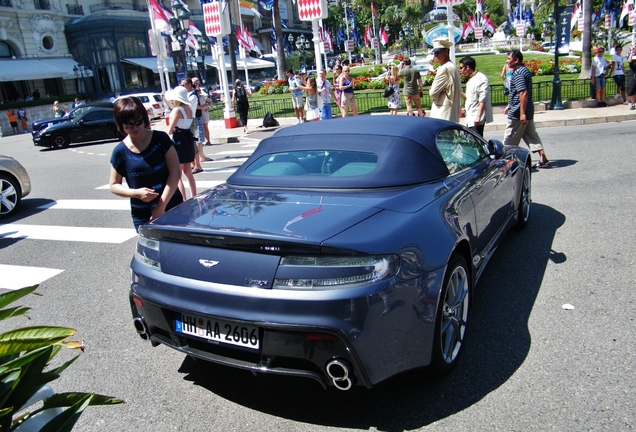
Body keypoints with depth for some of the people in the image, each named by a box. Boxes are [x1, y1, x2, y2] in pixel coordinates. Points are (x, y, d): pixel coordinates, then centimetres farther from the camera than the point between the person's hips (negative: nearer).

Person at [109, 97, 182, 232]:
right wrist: (136, 193, -14)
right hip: (142, 216, 0)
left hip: (172, 208, 0)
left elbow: (175, 172, -7)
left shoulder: (161, 139, -4)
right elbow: (114, 185, 7)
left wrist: (161, 206, -14)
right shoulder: (120, 152, -2)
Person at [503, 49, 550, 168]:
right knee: (531, 135, 12)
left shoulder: (518, 73, -17)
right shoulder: (524, 70, 15)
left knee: (509, 140, 1)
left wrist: (522, 113, -27)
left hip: (518, 113, -10)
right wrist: (510, 105, 29)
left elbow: (523, 93, -25)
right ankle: (543, 159, 10)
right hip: (528, 112, 10)